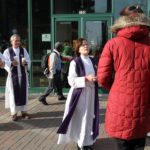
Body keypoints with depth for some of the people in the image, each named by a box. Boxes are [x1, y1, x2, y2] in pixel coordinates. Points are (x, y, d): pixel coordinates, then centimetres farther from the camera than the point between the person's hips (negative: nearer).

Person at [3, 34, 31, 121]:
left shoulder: (23, 50, 9)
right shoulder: (7, 51, 1)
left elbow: (28, 61, 2)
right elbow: (5, 63, -5)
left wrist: (25, 62, -20)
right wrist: (11, 63, -25)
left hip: (23, 75, 2)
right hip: (13, 75, -2)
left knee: (24, 93, 6)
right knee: (14, 93, 1)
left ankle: (24, 111, 16)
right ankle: (14, 113, 9)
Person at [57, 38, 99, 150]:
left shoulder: (92, 61, 10)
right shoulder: (75, 62, -9)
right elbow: (71, 80, -15)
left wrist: (97, 78, -2)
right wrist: (86, 78, -22)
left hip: (91, 93, 6)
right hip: (80, 94, -6)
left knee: (90, 116, 10)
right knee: (80, 117, -1)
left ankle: (88, 140, 25)